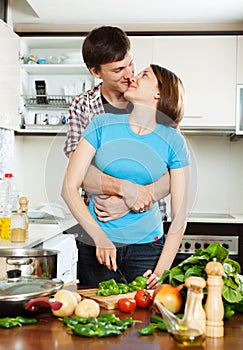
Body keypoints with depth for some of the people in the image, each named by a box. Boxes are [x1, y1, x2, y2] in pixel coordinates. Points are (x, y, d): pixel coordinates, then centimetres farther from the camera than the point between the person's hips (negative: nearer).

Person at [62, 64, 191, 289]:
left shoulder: (173, 142, -4)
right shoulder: (102, 125, -4)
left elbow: (179, 216, -3)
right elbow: (69, 188, -6)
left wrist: (161, 271, -11)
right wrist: (100, 238, -15)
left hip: (147, 246, 0)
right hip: (96, 244, 0)